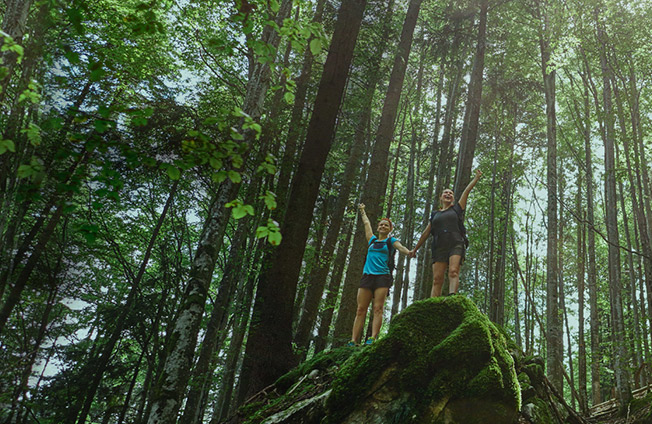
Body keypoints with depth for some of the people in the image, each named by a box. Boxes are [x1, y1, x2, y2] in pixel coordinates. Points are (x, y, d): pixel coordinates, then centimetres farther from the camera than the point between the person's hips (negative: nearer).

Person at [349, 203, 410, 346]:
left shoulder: (391, 241, 12)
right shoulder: (372, 240, 22)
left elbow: (400, 247, -7)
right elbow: (367, 224, 36)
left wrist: (409, 252, -29)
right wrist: (362, 211, 50)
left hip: (383, 276, -4)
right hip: (367, 276, 4)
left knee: (378, 308, -12)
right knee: (361, 310, -4)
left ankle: (373, 338, -20)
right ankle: (353, 341, -9)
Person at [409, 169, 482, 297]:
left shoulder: (457, 208, 19)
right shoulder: (435, 215, 24)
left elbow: (467, 191, 13)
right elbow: (425, 233, 29)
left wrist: (477, 177, 9)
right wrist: (415, 249, 31)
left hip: (456, 245, -2)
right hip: (439, 247, 2)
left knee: (453, 271, -24)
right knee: (437, 278, -10)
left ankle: (452, 295, -44)